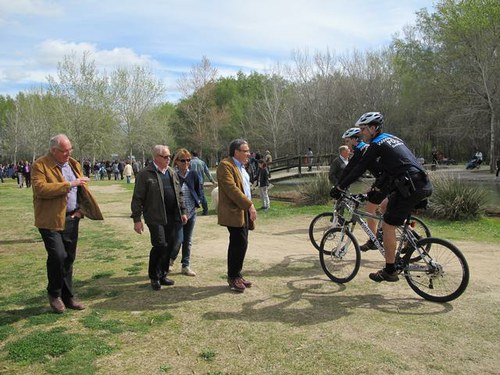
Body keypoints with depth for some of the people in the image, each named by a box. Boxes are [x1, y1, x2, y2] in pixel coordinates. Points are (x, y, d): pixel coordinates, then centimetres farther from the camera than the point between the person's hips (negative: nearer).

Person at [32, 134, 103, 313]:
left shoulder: (74, 164, 12)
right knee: (58, 256, -13)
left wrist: (81, 210, 1)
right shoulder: (40, 165, -7)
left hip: (71, 219, 6)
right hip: (51, 220, -6)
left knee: (69, 258, 11)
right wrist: (69, 184, -23)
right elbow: (40, 189, -22)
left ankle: (67, 297, 23)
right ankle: (54, 294, 12)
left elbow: (83, 189, 15)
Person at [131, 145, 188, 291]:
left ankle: (162, 274, 24)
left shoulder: (172, 172, 13)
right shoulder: (145, 174, -7)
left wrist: (183, 211, 14)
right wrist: (137, 219, -10)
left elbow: (179, 193, 19)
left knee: (171, 246, 7)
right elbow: (137, 198, -7)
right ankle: (154, 277, 14)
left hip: (173, 217, 6)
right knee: (160, 246, -8)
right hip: (156, 217, -6)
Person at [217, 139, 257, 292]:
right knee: (240, 243, -9)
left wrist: (249, 206, 14)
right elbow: (232, 189, -21)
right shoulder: (225, 165, -12)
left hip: (244, 211, 9)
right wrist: (250, 205, -22)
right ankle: (233, 277, 5)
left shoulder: (240, 166, 19)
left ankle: (235, 275, 21)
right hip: (234, 212, -9)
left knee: (239, 244, 12)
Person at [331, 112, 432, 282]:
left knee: (388, 225, -1)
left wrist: (339, 188, 0)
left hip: (411, 187, -9)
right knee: (387, 204, 28)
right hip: (422, 184, 9)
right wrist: (377, 189, 31)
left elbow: (359, 169, -7)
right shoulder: (391, 139, 22)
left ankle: (390, 271, 7)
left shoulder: (377, 144, -6)